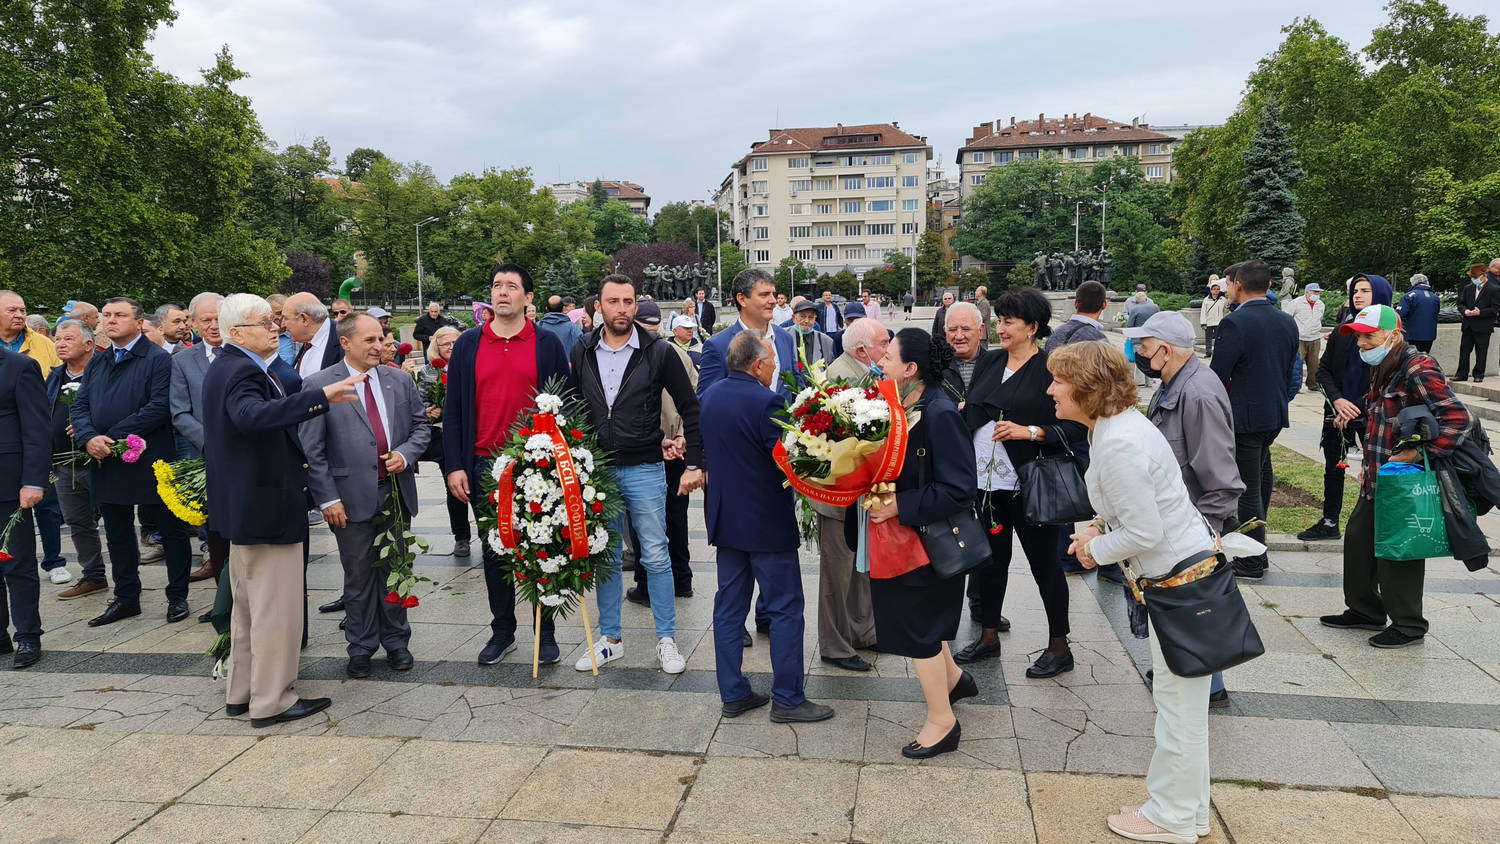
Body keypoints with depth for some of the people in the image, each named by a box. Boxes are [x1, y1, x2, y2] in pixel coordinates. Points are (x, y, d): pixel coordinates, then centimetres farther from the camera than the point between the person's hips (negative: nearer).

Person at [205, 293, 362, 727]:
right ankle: (271, 702, 8)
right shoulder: (243, 372, -21)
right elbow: (254, 415, -42)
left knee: (248, 604, 20)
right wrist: (322, 397, -49)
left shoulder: (225, 368, 12)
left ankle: (241, 692, 31)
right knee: (276, 607, -1)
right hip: (266, 506, -11)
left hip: (243, 505, 11)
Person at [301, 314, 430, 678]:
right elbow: (311, 450, -7)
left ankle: (396, 642, 28)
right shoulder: (317, 386, -5)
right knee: (359, 577, 8)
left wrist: (406, 454, -7)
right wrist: (327, 498, -11)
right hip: (352, 498, -3)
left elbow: (421, 425, 13)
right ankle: (361, 648, 24)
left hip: (396, 493, 3)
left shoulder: (399, 381, 7)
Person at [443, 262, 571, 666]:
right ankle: (502, 631, 25)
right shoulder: (468, 344, 5)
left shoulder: (547, 344, 1)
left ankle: (546, 631, 20)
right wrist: (454, 466, -1)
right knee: (494, 550, 11)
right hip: (483, 466, 2)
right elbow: (453, 409, 5)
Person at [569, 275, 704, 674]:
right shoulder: (582, 353, 4)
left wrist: (694, 463, -5)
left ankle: (667, 640, 16)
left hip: (644, 470, -3)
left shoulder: (658, 351, -5)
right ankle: (609, 639, 24)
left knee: (656, 557, 3)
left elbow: (690, 408, -1)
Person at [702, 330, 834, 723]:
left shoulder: (710, 395, 4)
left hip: (724, 516, 8)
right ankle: (787, 699, 10)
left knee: (730, 606, 13)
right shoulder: (766, 402, -20)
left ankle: (733, 694, 21)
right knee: (785, 608, 4)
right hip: (766, 521, -7)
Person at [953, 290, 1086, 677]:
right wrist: (964, 410, 2)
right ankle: (989, 637, 31)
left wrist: (1028, 432, -22)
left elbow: (1074, 427, -14)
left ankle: (1059, 647, 21)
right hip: (987, 479, 6)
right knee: (992, 558, 17)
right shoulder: (990, 362, 9)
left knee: (1043, 562, 6)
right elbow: (969, 409, 21)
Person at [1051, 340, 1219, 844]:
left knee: (1177, 701, 4)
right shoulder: (1118, 424, 7)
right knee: (1180, 698, 19)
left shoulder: (1117, 445, -25)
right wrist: (1100, 529, 6)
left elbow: (1145, 534, -24)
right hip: (1184, 567, 10)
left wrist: (1095, 548, -9)